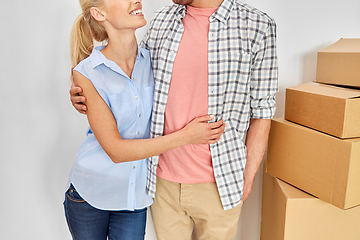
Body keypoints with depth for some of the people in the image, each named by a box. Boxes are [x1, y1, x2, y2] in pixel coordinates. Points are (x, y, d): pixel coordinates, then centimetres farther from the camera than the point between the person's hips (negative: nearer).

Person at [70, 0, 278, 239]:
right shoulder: (162, 20, 2)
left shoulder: (258, 26, -9)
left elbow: (261, 110, -5)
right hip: (162, 179, 3)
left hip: (219, 183, -2)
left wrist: (247, 179, -3)